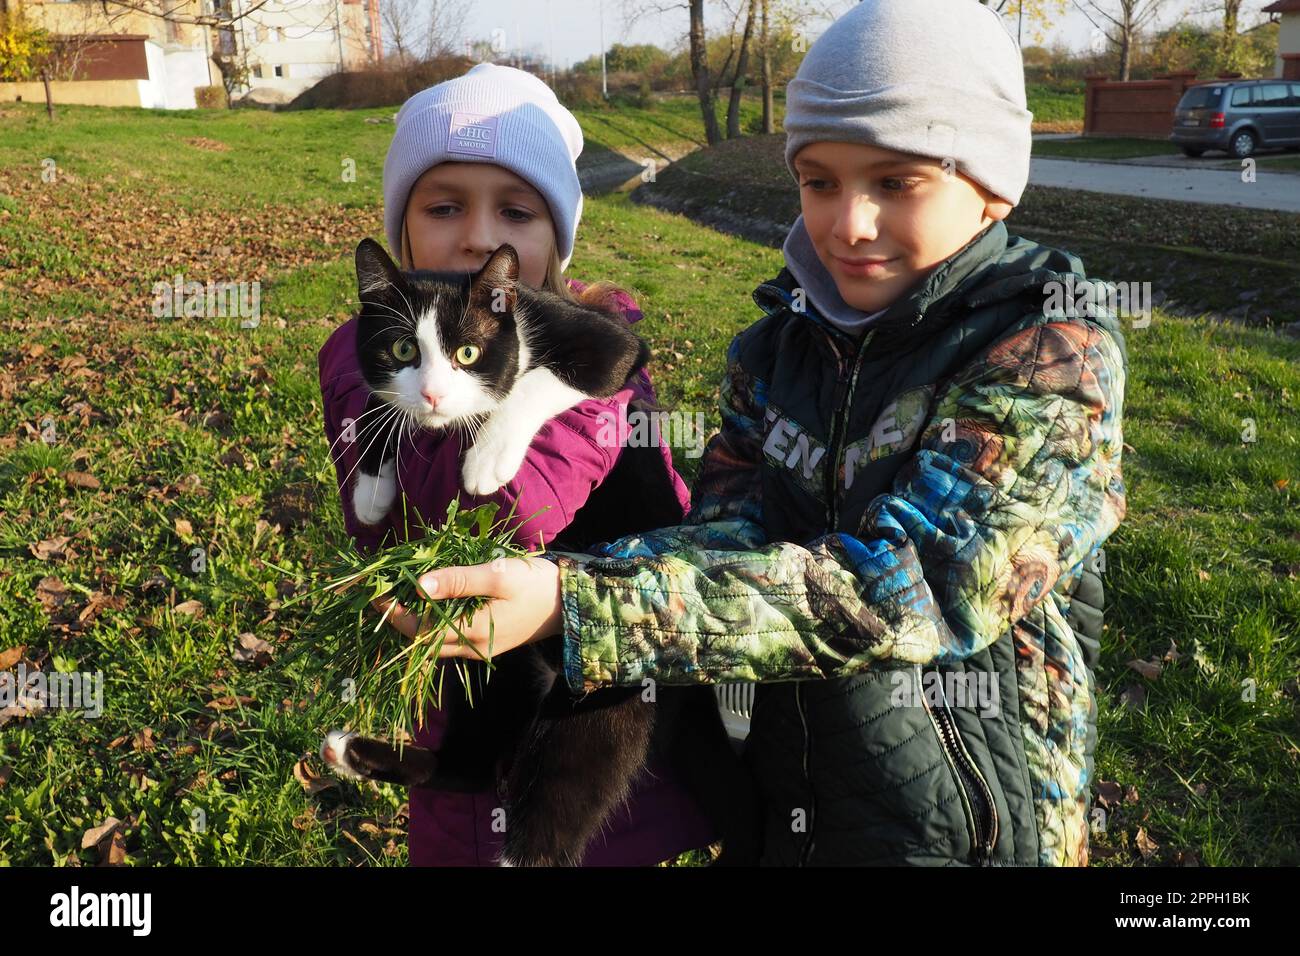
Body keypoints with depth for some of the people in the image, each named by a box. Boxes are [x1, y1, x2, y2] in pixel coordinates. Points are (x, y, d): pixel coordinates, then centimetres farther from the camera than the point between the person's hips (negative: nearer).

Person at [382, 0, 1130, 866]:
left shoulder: (1056, 359, -20)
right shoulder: (780, 344, -2)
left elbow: (897, 587, -32)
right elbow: (729, 535, -12)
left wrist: (576, 603, -39)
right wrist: (561, 578, -33)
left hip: (962, 826, -4)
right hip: (783, 799, 5)